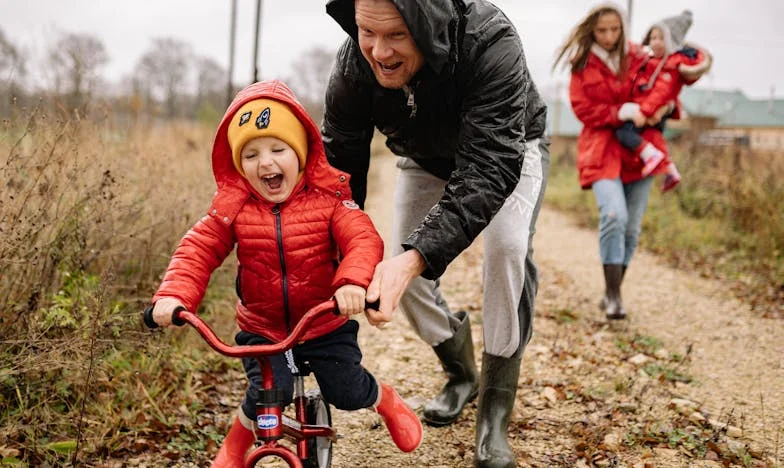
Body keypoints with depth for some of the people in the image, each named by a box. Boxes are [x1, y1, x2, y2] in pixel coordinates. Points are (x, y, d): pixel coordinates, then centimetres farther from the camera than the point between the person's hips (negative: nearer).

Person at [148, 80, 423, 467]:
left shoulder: (328, 198, -13)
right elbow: (198, 250, -12)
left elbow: (364, 240, -24)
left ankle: (387, 401, 36)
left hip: (326, 325, 0)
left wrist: (353, 281, -45)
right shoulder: (233, 207, -9)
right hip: (261, 329, 1)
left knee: (347, 392, -2)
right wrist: (175, 295, -30)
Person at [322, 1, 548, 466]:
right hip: (426, 160, 4)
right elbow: (338, 164, -22)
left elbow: (490, 167, -48)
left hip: (508, 152, -4)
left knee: (508, 248, -28)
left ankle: (495, 413, -13)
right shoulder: (354, 65, -30)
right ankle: (461, 374, 24)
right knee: (403, 271, -5)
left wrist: (415, 257, -60)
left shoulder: (490, 44, -43)